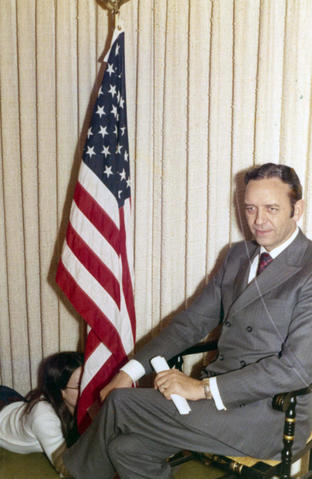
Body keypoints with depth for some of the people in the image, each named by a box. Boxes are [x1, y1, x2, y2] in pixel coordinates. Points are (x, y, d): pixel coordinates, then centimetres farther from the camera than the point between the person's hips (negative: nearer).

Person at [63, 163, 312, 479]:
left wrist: (203, 388, -21)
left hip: (270, 415, -6)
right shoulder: (238, 255, 11)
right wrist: (132, 369, 0)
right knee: (127, 448, -12)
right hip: (218, 392, 6)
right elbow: (194, 320, 11)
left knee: (120, 403, -11)